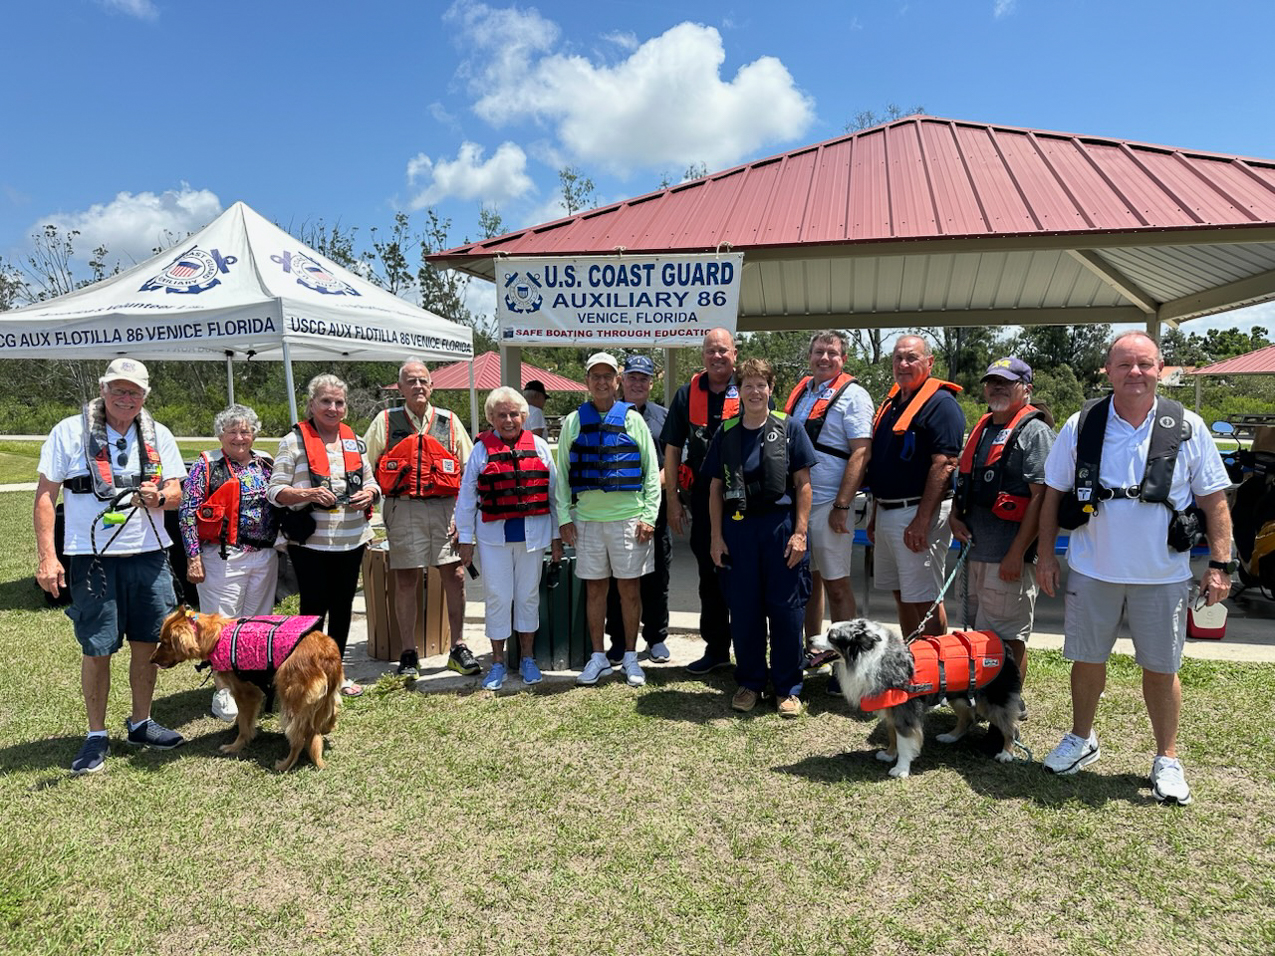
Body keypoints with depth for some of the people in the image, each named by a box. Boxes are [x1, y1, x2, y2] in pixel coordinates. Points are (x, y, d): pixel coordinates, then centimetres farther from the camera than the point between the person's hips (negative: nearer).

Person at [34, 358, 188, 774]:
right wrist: (47, 556, -8)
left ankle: (141, 724, 26)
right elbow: (46, 496, 0)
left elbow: (176, 492, 9)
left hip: (148, 556, 3)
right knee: (96, 649, 3)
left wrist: (159, 497, -16)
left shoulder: (158, 435, 8)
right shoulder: (69, 432, -1)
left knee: (147, 644, 9)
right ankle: (96, 736, 18)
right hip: (92, 559, -3)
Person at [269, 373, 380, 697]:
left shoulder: (354, 440, 12)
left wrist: (368, 494, -7)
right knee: (314, 606, 1)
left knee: (343, 606, 12)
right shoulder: (294, 441, -2)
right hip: (310, 541, -5)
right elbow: (275, 491, -6)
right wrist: (309, 494, -23)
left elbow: (371, 483, 16)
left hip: (351, 540, 5)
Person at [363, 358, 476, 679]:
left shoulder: (449, 422, 11)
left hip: (445, 508, 1)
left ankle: (458, 648, 12)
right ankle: (408, 654, 15)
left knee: (455, 576, -1)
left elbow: (469, 470, 9)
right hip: (403, 509, -1)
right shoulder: (385, 422, 8)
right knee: (405, 581, 3)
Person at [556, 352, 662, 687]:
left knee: (630, 587, 5)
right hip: (587, 518, 2)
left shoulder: (632, 419, 4)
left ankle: (630, 657, 18)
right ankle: (598, 657, 21)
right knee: (594, 588, 8)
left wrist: (649, 515, -4)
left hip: (629, 517, -1)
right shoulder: (573, 422, 8)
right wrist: (564, 517, 1)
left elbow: (652, 470, 3)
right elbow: (562, 473, 9)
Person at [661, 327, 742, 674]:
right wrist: (672, 499, 3)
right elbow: (672, 448, 8)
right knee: (709, 574, 12)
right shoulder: (688, 393, 7)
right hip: (702, 497, 3)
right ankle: (716, 647, 25)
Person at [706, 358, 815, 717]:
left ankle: (788, 688, 18)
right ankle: (749, 682, 25)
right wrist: (716, 536, 3)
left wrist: (800, 532, -7)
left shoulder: (789, 429, 1)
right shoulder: (725, 433, 7)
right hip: (738, 529, 2)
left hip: (781, 526, -2)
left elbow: (803, 484, 0)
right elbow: (716, 489, 8)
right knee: (742, 610, 8)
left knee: (786, 610, 3)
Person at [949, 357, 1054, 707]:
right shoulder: (982, 429, 17)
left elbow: (1041, 496, -16)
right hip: (976, 551, 8)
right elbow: (964, 481, 26)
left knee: (1007, 639, -1)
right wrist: (955, 516, 6)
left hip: (1009, 557, -8)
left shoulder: (1035, 432, -8)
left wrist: (1017, 553, -20)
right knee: (981, 634, 18)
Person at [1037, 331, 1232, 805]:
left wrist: (1220, 564, -3)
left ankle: (1167, 760, 29)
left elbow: (1214, 499, 2)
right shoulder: (1081, 426, -2)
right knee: (1087, 659, 13)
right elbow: (1053, 494, 4)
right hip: (1092, 570, 1)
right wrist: (1046, 554, 1)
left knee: (1161, 667, 10)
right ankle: (1081, 738, 34)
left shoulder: (1187, 427, -3)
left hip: (1163, 575, 0)